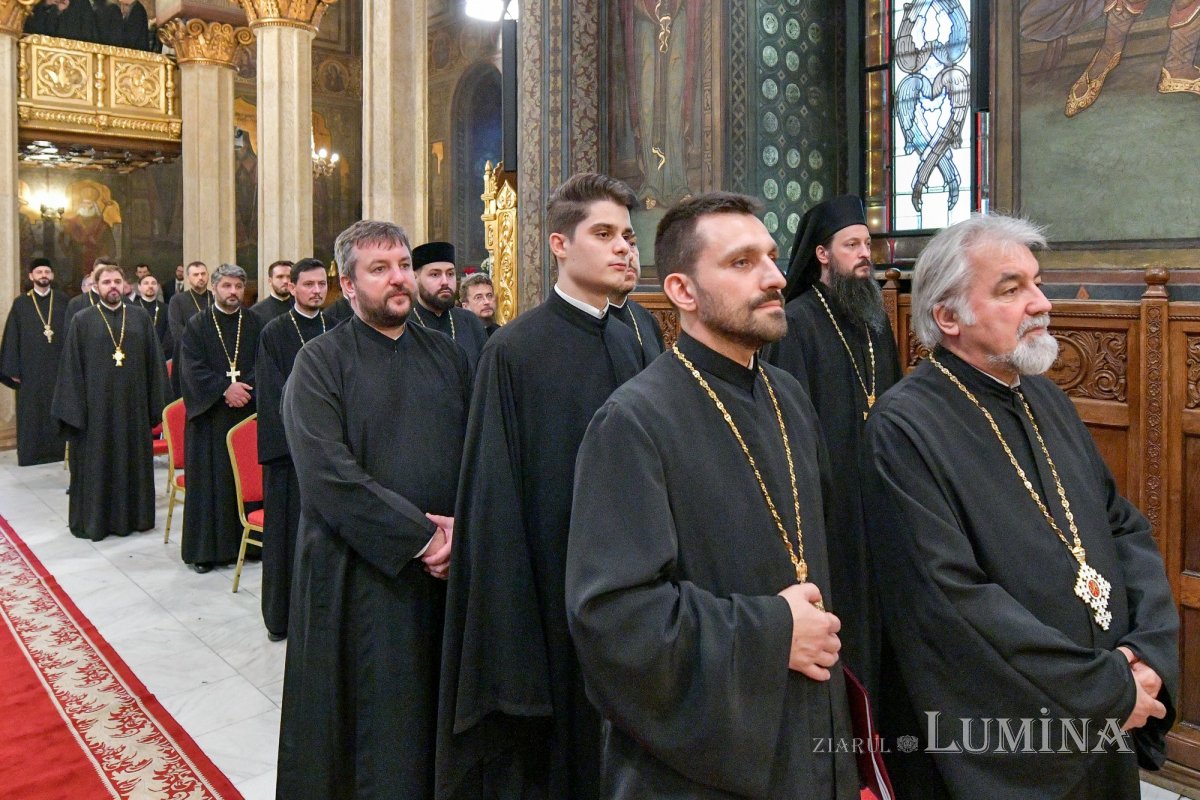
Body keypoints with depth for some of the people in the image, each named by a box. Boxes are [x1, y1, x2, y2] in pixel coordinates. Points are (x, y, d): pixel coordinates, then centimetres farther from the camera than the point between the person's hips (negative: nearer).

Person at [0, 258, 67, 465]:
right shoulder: (21, 303, 3)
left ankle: (58, 450, 15)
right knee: (31, 413, 4)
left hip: (58, 367, 1)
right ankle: (31, 453, 12)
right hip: (31, 369, -1)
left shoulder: (63, 301, 5)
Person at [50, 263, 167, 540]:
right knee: (96, 463, 5)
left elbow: (154, 362, 6)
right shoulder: (82, 321, 2)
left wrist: (155, 403, 1)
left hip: (133, 405, 2)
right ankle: (93, 520, 16)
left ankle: (133, 515, 21)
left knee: (134, 461, 9)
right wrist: (74, 409, -6)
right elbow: (71, 367, 0)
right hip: (96, 406, -2)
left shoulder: (140, 317, 6)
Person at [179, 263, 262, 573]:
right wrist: (224, 389, -16)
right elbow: (192, 368, -5)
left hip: (247, 411, 1)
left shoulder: (254, 324, 7)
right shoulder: (197, 324, 3)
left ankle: (244, 542, 12)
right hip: (210, 415, -1)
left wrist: (244, 388, -14)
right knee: (209, 480, 1)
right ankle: (205, 549, 9)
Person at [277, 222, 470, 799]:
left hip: (449, 572, 4)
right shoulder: (321, 361, -4)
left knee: (439, 726, 13)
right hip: (361, 575, -4)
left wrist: (462, 527, -11)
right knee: (376, 733, 6)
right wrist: (420, 536, -16)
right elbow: (328, 472, -15)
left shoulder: (447, 356, 10)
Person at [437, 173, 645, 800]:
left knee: (609, 739, 17)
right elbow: (494, 498, -13)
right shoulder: (514, 351, -12)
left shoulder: (630, 344, 6)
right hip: (546, 588, -5)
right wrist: (509, 633, -14)